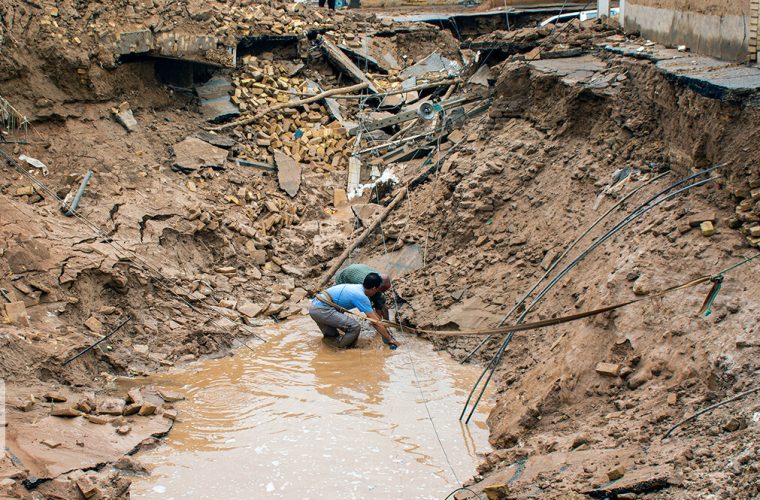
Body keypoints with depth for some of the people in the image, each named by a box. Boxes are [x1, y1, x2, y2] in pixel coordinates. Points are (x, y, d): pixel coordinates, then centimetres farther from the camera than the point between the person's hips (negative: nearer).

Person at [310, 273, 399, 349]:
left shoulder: (358, 288, 14)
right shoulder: (361, 297, -13)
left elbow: (375, 314, 24)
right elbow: (375, 322, -12)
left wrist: (385, 330, 29)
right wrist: (390, 339, -4)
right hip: (322, 310, -10)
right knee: (355, 327, -12)